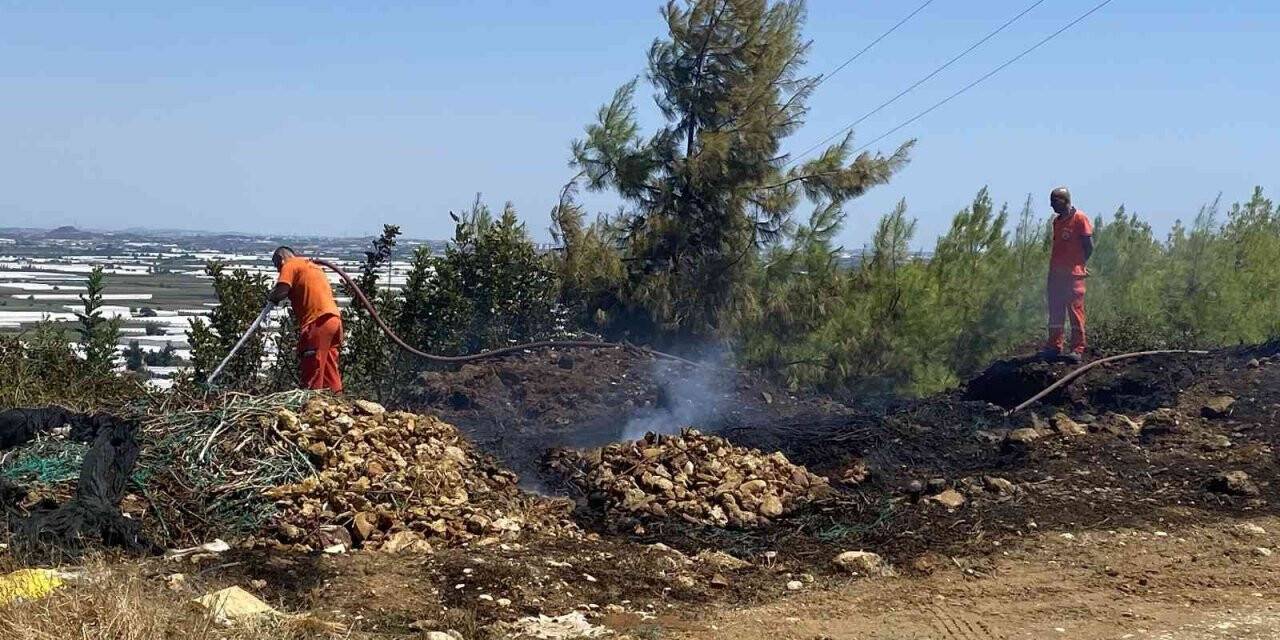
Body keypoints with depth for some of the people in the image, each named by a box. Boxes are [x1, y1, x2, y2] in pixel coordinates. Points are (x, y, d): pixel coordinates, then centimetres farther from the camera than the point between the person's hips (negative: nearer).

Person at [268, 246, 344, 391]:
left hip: (317, 321, -8)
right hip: (334, 319, 8)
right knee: (330, 373, 9)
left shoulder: (290, 265, 3)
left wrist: (271, 297, 9)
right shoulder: (311, 265, 29)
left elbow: (281, 293, -11)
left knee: (312, 379, -8)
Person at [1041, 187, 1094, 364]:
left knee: (1075, 311, -5)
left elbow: (1089, 246, -6)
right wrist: (1053, 268, 12)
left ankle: (1077, 350, -4)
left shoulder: (1080, 218, -6)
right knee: (1055, 311, 8)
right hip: (1056, 273, 7)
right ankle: (1054, 347, 13)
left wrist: (1079, 263, 0)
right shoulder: (1057, 221, 16)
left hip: (1074, 274, -7)